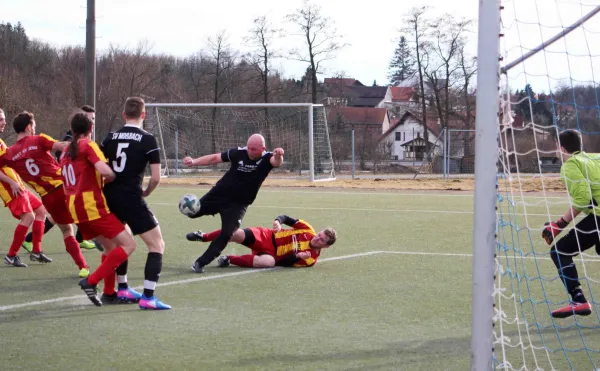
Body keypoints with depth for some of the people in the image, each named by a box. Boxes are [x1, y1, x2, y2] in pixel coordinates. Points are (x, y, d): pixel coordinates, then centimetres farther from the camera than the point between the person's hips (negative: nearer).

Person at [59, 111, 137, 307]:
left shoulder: (66, 151, 17)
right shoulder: (88, 146, -7)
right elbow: (105, 171, -23)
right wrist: (112, 178, -1)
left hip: (75, 207, 9)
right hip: (93, 205, -9)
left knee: (111, 248, 18)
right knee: (129, 244, -9)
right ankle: (91, 282, -16)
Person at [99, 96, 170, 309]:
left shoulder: (111, 137, 9)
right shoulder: (147, 139, -5)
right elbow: (156, 178, -9)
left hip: (110, 198, 6)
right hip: (132, 199, -6)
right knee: (157, 245, 0)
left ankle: (122, 289, 35)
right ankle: (148, 297, -10)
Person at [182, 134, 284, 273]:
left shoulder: (266, 158, -16)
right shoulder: (239, 153, -12)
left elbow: (276, 162, -39)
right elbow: (215, 158, -4)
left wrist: (279, 156, -63)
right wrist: (194, 162, -15)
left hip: (238, 204, -1)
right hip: (219, 193, 1)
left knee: (227, 234, -13)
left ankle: (201, 262, -1)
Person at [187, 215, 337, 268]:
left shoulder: (311, 259, -8)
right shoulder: (308, 230, -4)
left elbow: (283, 263, -9)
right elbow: (287, 218, 3)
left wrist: (296, 256, -27)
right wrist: (278, 221, -19)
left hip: (273, 254, -2)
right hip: (266, 237, 2)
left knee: (269, 262, -41)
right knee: (237, 234, -25)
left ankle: (229, 259, -19)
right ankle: (203, 237, 5)